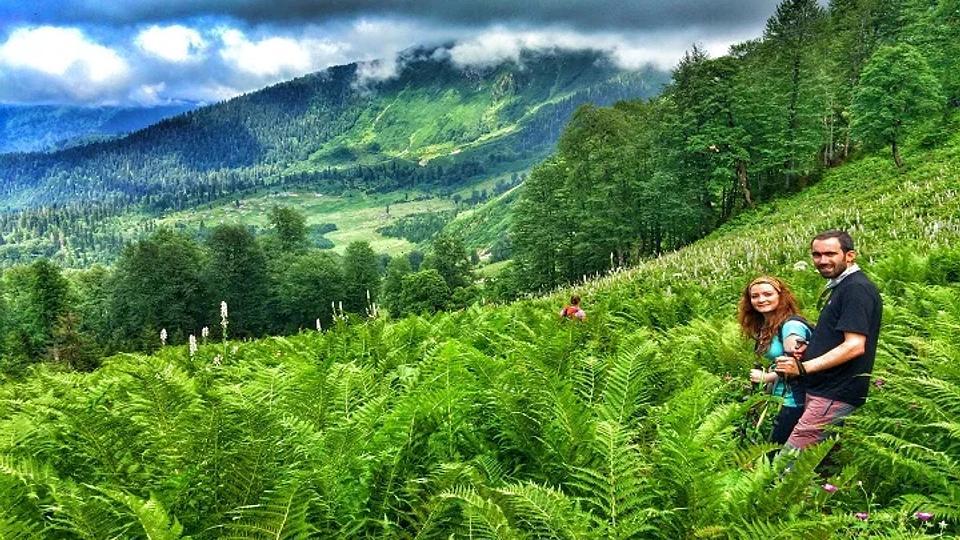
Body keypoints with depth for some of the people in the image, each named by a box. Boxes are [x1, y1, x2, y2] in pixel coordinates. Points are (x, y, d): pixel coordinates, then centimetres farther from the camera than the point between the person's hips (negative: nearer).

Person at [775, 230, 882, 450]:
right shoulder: (840, 287, 20)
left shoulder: (857, 289, -14)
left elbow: (854, 346, -22)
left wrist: (803, 368, -20)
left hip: (834, 397, -11)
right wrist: (808, 349, 10)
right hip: (824, 391, 11)